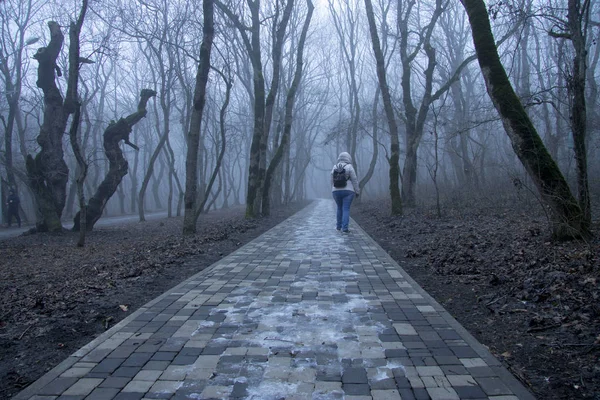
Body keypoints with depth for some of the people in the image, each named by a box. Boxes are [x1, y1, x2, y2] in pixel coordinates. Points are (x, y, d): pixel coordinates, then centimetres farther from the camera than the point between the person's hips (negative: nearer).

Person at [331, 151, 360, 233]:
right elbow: (354, 180, -8)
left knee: (340, 208, 20)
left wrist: (333, 191, 16)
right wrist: (357, 191, 0)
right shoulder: (349, 167, -7)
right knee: (346, 209, -2)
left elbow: (332, 181, 7)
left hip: (337, 191, 4)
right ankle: (344, 228, -10)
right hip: (348, 191, -3)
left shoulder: (335, 167, 3)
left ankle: (338, 226, 24)